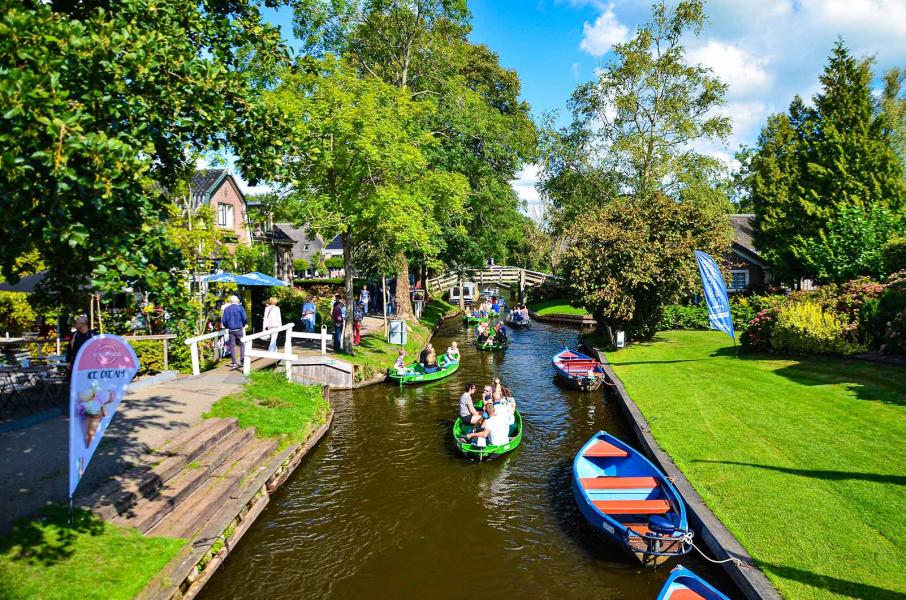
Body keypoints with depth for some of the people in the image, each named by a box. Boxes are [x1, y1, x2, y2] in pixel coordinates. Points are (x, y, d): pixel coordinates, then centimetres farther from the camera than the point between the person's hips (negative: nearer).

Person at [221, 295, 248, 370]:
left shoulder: (227, 309, 4)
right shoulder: (240, 308, -3)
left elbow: (223, 321, 3)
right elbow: (245, 318, -9)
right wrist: (243, 325, 10)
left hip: (231, 330, 2)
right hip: (239, 329, -2)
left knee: (232, 346, 5)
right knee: (242, 344, 8)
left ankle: (234, 363, 6)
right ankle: (243, 360, 4)